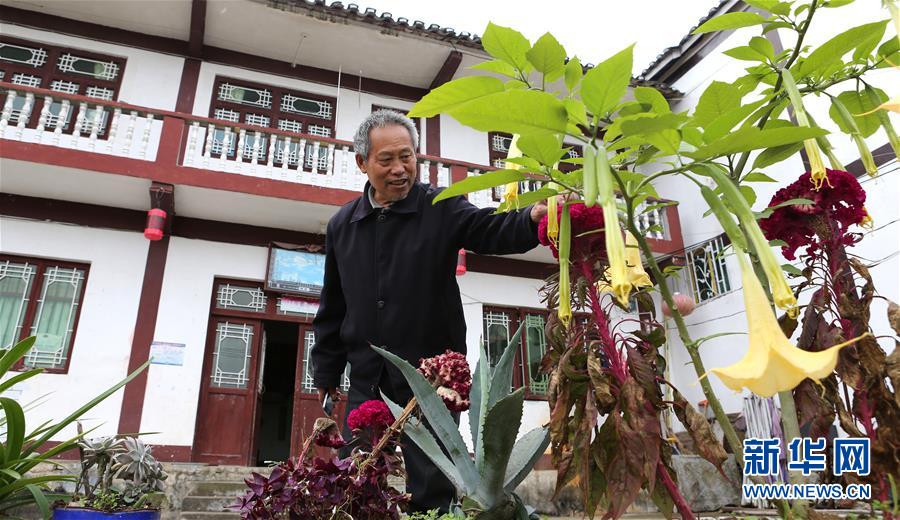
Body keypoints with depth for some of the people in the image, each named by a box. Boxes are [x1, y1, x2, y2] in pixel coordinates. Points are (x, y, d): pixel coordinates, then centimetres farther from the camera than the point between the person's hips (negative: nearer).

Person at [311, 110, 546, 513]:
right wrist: (326, 370, 14)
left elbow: (491, 229, -21)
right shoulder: (341, 225, 9)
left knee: (432, 491, 6)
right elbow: (332, 310, 14)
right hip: (366, 383, 4)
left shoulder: (442, 209, -2)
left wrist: (532, 219, -42)